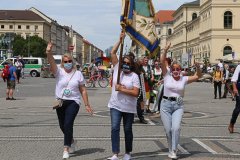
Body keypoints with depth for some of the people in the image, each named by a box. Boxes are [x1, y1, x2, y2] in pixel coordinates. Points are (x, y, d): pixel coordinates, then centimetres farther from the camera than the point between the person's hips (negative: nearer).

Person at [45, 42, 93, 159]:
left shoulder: (78, 74, 1)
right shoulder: (59, 72, 0)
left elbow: (83, 90, 4)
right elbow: (51, 62, -21)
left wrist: (87, 105, 2)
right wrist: (49, 53, -41)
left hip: (73, 102, -2)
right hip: (60, 102, 2)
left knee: (68, 124, -16)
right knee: (62, 126, 14)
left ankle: (66, 149, -10)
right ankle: (72, 141, 41)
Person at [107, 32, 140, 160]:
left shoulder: (134, 76, -4)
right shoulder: (117, 69, 4)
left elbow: (136, 93, -14)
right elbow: (113, 53, -1)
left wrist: (122, 89, -18)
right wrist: (120, 40, -7)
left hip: (129, 108, -1)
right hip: (115, 106, 2)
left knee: (128, 130, 10)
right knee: (114, 128, -11)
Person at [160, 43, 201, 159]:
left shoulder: (184, 79, 4)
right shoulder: (167, 76, 0)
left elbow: (197, 76, -2)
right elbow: (162, 62, -10)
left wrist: (197, 67, -20)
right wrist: (166, 50, -21)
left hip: (178, 106, 0)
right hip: (166, 104, 0)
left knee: (176, 128, -17)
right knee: (168, 129, 2)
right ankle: (171, 149, 22)